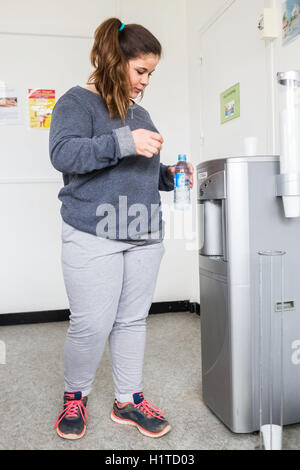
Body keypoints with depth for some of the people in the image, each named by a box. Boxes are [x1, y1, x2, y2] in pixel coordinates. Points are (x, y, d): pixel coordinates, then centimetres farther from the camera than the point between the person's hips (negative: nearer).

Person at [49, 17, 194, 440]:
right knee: (92, 325, -4)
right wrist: (123, 142, -24)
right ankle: (74, 397, 22)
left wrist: (168, 177, 8)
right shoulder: (78, 102, -1)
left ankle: (128, 400, 25)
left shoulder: (140, 113, 21)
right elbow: (63, 153, -17)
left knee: (133, 320, 10)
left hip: (145, 236, 7)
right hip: (94, 236, -6)